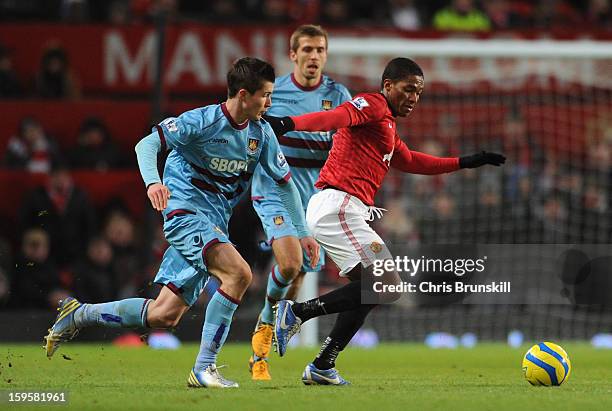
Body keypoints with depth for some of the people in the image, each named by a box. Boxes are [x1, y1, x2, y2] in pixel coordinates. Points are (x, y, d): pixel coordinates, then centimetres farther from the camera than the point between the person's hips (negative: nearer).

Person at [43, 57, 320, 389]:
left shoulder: (261, 134, 6)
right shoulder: (202, 121, -13)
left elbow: (285, 181, 16)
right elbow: (146, 144, -14)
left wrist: (302, 232, 13)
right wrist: (152, 181, -33)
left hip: (213, 226, 7)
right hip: (185, 210, -7)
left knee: (164, 315, 3)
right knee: (238, 273, -28)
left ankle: (79, 314, 21)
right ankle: (204, 368, -22)